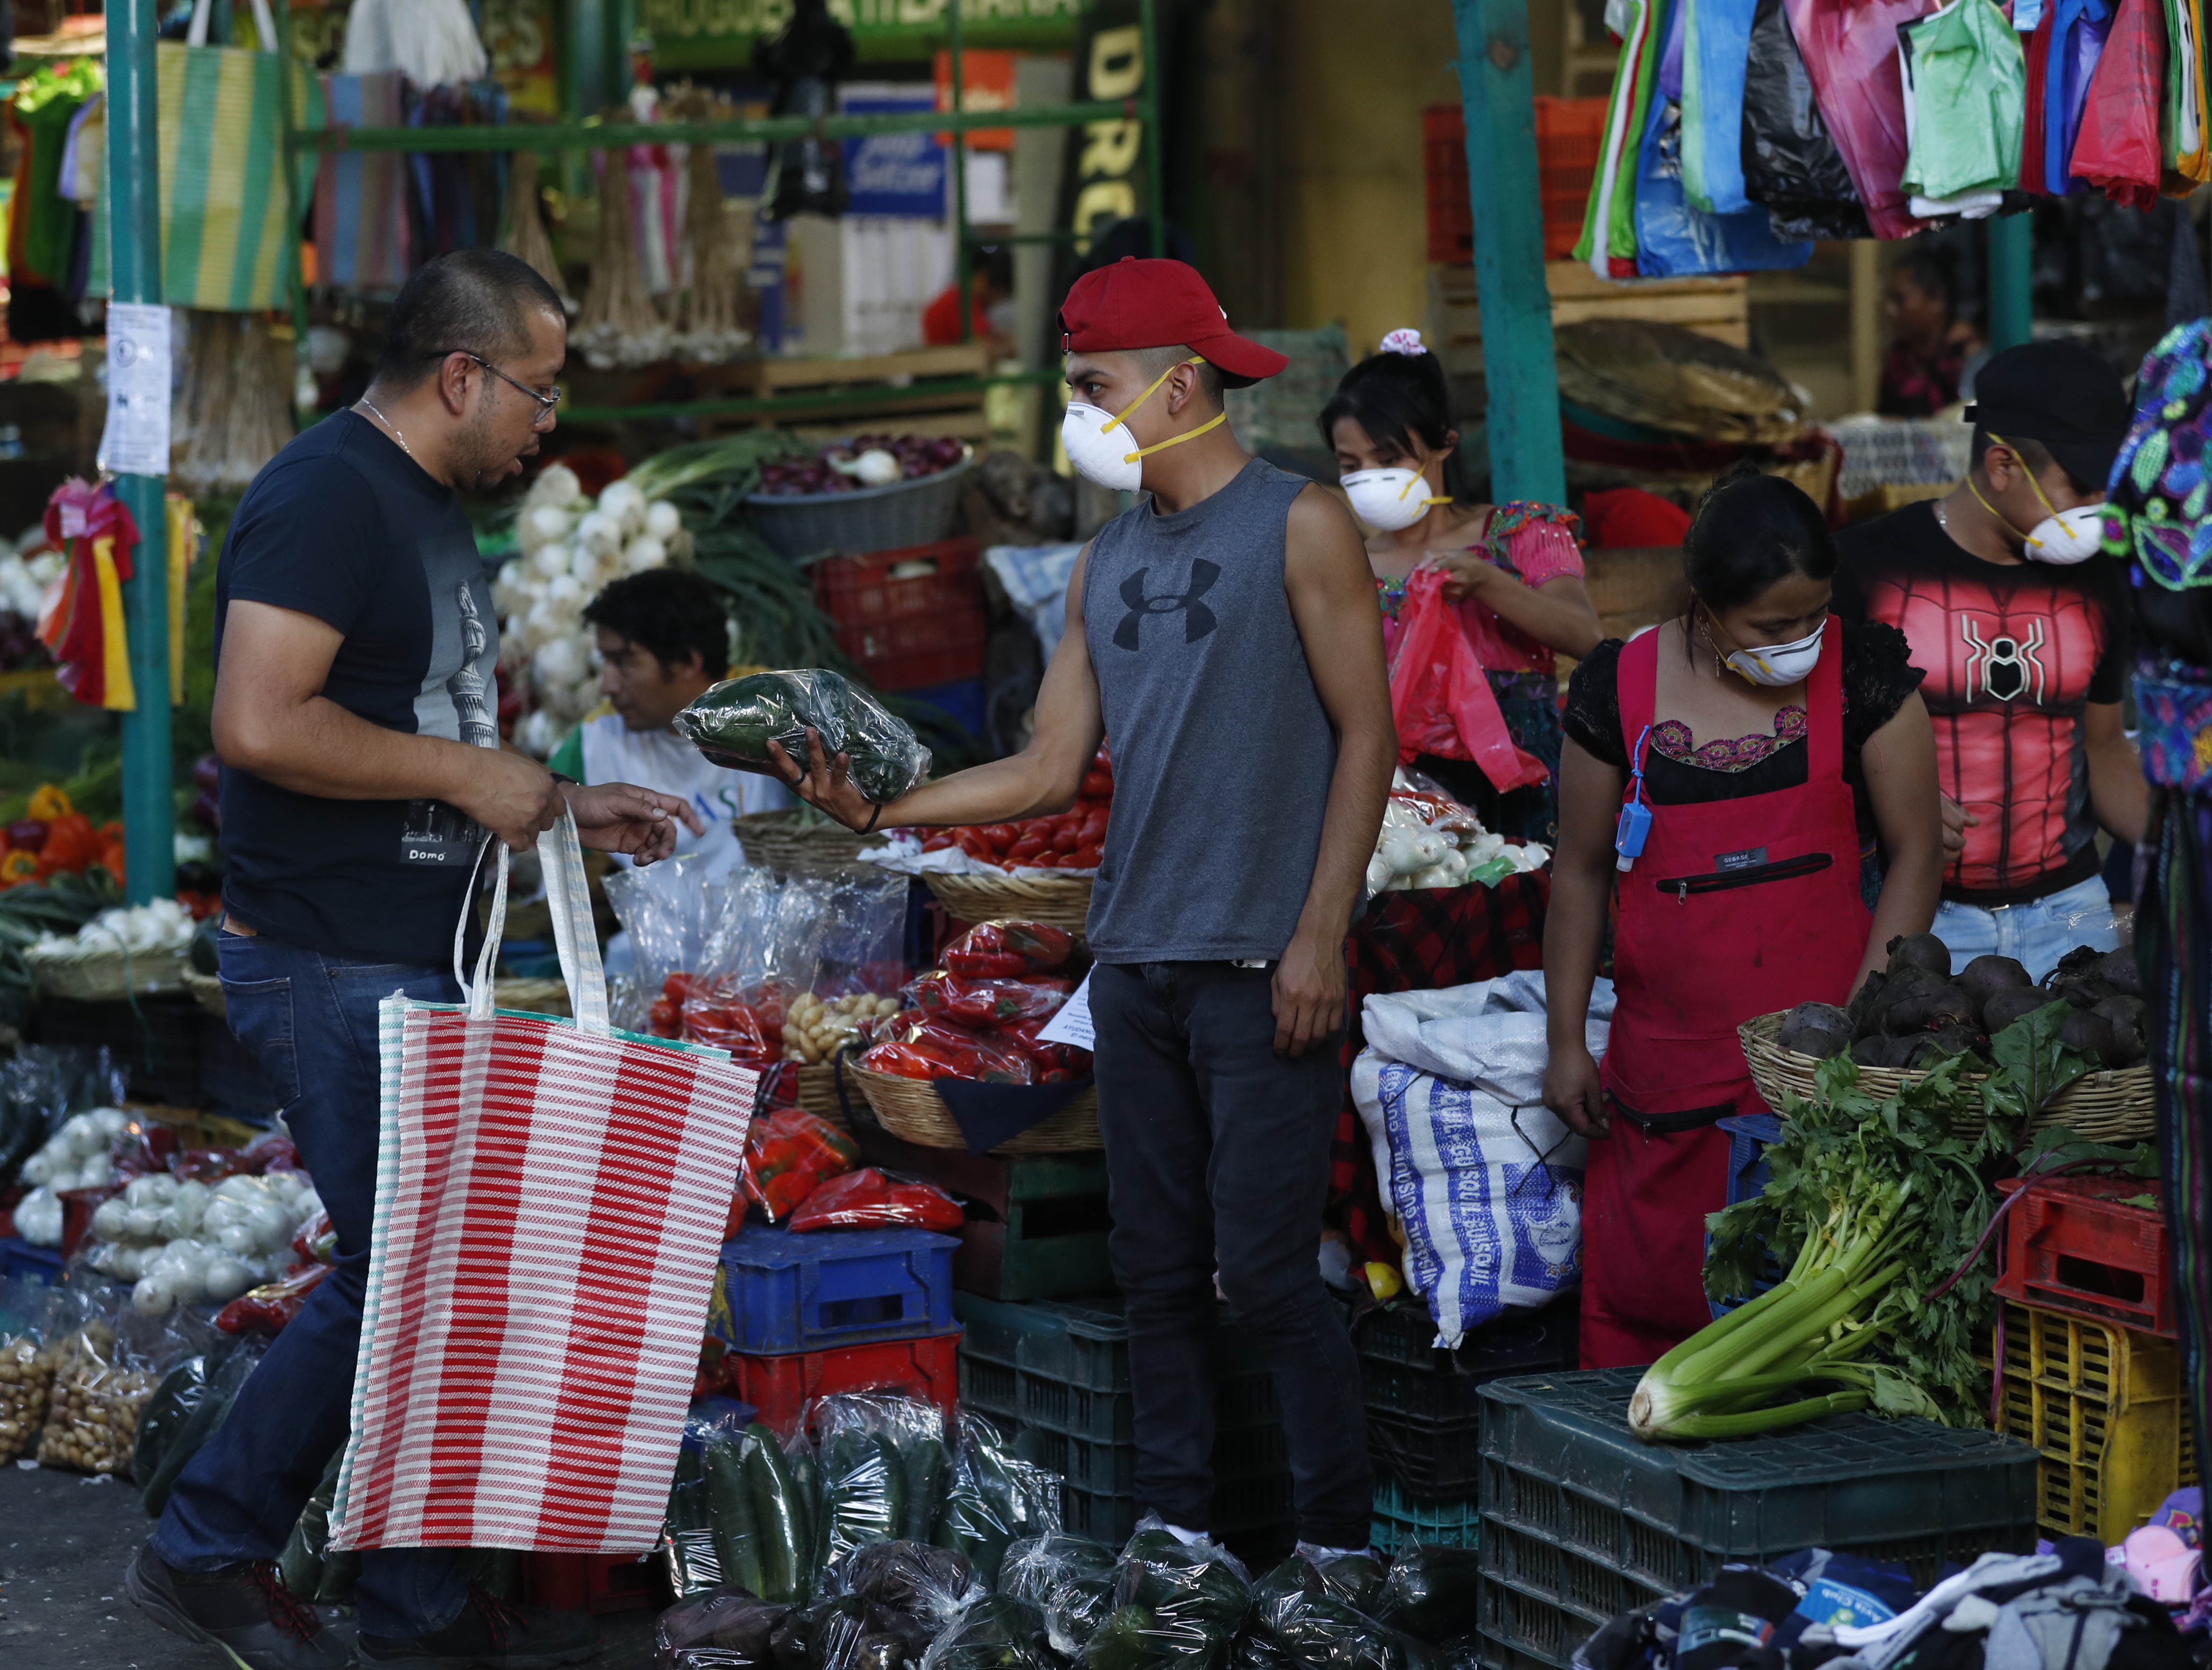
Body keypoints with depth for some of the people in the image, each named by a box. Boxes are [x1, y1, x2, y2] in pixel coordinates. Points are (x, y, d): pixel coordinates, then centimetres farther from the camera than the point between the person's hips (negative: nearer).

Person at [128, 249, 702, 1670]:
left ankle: (213, 1550, 19)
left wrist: (566, 806, 14)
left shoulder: (433, 510, 17)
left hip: (413, 962, 10)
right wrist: (474, 775, -19)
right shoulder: (327, 497, -16)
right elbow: (262, 726, -26)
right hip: (332, 966, -10)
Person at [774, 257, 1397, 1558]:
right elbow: (1052, 770, 13)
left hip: (1264, 963, -6)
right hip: (1137, 962, 6)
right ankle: (1178, 1524, 15)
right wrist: (883, 810, 0)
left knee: (1266, 1269, -9)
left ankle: (1341, 1534, 0)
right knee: (1157, 1269, 8)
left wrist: (1322, 936, -12)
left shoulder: (1298, 526, -3)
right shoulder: (1109, 562, 15)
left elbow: (1368, 736, -6)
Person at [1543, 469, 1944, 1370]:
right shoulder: (1621, 689, 1)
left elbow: (1916, 853, 2)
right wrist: (1566, 1042, 9)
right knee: (1641, 1294, 0)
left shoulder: (1862, 672, 0)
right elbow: (1581, 871, 11)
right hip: (1669, 1051, 1)